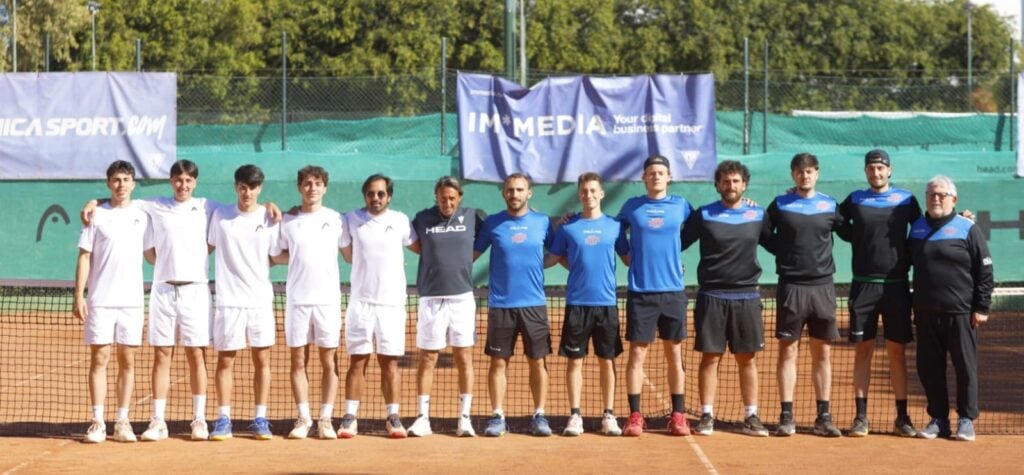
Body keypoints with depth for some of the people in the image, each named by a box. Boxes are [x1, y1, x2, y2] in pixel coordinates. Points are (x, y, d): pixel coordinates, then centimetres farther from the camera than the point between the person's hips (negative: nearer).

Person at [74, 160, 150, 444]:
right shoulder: (96, 216, 2)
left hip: (132, 301, 2)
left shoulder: (142, 217, 8)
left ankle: (122, 422, 8)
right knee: (99, 359, -1)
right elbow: (84, 258, 0)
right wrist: (79, 296, -6)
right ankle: (97, 423, 2)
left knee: (127, 361, 4)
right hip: (100, 300, -2)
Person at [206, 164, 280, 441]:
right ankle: (223, 420, 8)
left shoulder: (269, 218, 3)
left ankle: (260, 419, 10)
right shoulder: (220, 216, 4)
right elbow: (208, 247, 13)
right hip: (229, 300, 0)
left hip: (261, 300, 0)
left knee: (262, 359, 3)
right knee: (225, 359, 2)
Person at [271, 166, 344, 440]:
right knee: (298, 361, 3)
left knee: (328, 361, 1)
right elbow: (277, 256, 12)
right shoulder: (288, 222, 5)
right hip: (297, 300, 1)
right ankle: (303, 418, 11)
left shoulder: (335, 219, 4)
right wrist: (300, 256, 0)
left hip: (328, 299, -1)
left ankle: (326, 419, 7)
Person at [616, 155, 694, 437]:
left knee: (674, 354, 5)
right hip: (640, 292, -1)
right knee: (637, 353, -1)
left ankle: (678, 416, 11)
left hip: (673, 291, 1)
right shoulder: (632, 206, 5)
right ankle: (635, 416, 4)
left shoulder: (681, 206, 6)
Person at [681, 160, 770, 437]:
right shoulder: (703, 215, 1)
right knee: (710, 357, 1)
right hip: (711, 296, -1)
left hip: (746, 297, 1)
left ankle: (751, 417, 11)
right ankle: (707, 416, 8)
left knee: (747, 359, 5)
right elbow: (678, 243, 5)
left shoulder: (758, 215, 6)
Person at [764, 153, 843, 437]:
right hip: (791, 286, -2)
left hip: (823, 286, 2)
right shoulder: (780, 205, 5)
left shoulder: (829, 206, 8)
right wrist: (785, 252, -1)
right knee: (788, 352, 0)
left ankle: (823, 417, 10)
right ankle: (787, 417, 3)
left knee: (823, 353, 4)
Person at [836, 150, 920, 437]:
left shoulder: (906, 200, 6)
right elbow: (842, 230, 16)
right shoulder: (854, 200, 7)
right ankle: (861, 416, 5)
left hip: (896, 285, 0)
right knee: (863, 351, 2)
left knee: (897, 352, 3)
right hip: (863, 284, 0)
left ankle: (902, 417, 8)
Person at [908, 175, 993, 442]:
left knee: (965, 367, 2)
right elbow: (908, 261, 19)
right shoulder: (917, 228, 11)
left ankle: (966, 420, 13)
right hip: (926, 313, 5)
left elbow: (985, 270, -3)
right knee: (928, 368, 7)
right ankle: (938, 419, 18)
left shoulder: (967, 229, -3)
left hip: (960, 312, -4)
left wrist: (982, 307, -8)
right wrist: (910, 305, 12)